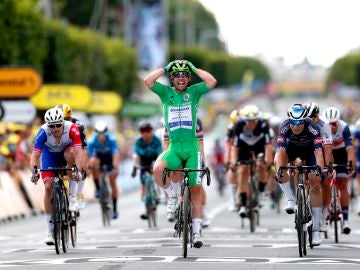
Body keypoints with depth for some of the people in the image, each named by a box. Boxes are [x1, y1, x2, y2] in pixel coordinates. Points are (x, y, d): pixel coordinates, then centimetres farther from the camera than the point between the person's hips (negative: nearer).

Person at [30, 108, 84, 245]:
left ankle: (72, 197, -22)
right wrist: (34, 172, -53)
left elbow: (78, 152, -42)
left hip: (66, 151, 0)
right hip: (50, 154, 0)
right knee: (48, 187, -14)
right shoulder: (43, 132, -33)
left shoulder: (72, 129, -34)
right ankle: (50, 231, -6)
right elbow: (35, 155, -36)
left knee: (70, 153, -36)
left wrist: (78, 171, -56)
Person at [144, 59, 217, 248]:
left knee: (195, 189, 1)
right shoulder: (166, 93, 6)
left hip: (192, 147, 0)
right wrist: (165, 69, -2)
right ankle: (172, 196, -2)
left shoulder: (194, 92, 5)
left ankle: (196, 231, 9)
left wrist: (195, 69, -3)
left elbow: (212, 82, -12)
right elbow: (148, 81, -9)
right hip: (174, 146, 0)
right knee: (157, 169, -31)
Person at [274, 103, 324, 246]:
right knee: (278, 160, -32)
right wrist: (279, 170, -57)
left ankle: (316, 229, -7)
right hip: (292, 147, 1)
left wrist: (319, 169, -59)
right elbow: (280, 150, -42)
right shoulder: (285, 127, -34)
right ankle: (290, 200, -22)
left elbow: (318, 151, -44)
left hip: (309, 149, -1)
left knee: (315, 185, -13)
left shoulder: (312, 127, -37)